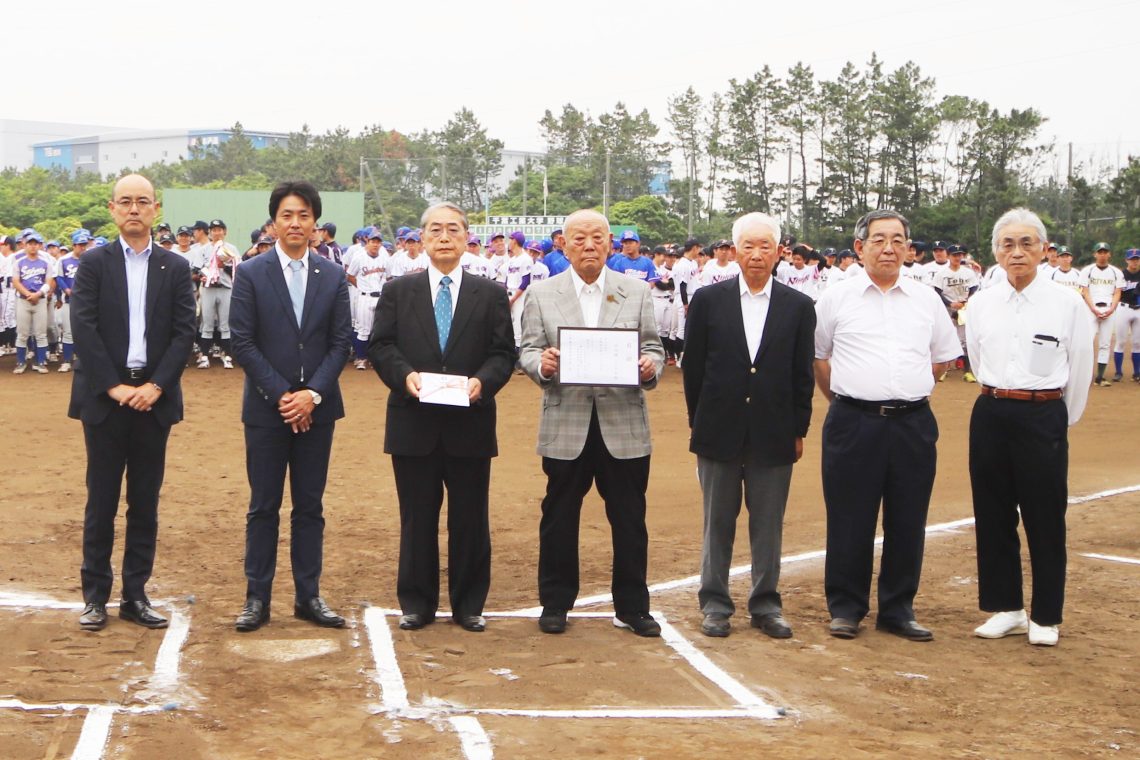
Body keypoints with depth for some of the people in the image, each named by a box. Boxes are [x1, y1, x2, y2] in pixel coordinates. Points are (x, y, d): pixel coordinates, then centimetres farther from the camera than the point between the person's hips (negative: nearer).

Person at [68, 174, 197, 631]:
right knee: (101, 500, 3)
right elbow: (83, 328, -5)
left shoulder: (175, 267, 6)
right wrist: (114, 387, -12)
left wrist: (155, 385, -10)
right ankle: (95, 596, 10)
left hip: (153, 398, 2)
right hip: (104, 397, -1)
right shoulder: (93, 263, 2)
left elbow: (184, 333, 1)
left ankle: (135, 595, 14)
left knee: (145, 502, 6)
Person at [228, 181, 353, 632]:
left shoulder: (333, 277, 6)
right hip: (266, 407, -2)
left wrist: (312, 394, -9)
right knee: (263, 507, 4)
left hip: (316, 408, 2)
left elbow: (340, 342, 3)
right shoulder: (251, 274, -1)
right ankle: (257, 599, 11)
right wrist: (281, 394, -11)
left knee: (310, 507, 8)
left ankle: (308, 596, 15)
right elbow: (243, 343, -5)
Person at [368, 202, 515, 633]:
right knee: (417, 519, 7)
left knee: (470, 519, 6)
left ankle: (469, 605, 17)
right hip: (413, 423, 0)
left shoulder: (491, 295, 8)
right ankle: (417, 604, 18)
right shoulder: (398, 292, 8)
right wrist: (405, 375, -16)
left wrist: (482, 381, -16)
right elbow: (380, 346, 2)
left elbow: (504, 353, 3)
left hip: (471, 424, 0)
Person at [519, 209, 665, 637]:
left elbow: (653, 349, 7)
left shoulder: (637, 292, 8)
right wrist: (541, 364, -19)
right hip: (565, 426, 0)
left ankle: (632, 607, 18)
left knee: (630, 520, 6)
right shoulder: (541, 295, 6)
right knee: (559, 518, 8)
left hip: (624, 426, 1)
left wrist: (650, 367, -15)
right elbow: (527, 351, 3)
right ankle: (555, 604, 21)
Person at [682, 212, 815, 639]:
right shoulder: (708, 300, -1)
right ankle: (715, 604, 19)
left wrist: (798, 431, 4)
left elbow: (802, 375, 5)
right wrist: (699, 421, 4)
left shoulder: (798, 307, 2)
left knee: (769, 526, 9)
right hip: (719, 432, 0)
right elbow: (693, 366, 4)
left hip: (773, 435, 1)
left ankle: (766, 605, 21)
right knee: (718, 523, 9)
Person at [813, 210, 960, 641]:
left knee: (908, 522, 6)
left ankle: (898, 610, 18)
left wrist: (908, 392, 14)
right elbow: (817, 357, 11)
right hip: (853, 423, -2)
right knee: (849, 520, 2)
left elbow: (943, 357, 19)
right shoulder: (836, 299, 3)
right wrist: (846, 398, 9)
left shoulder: (927, 300, 10)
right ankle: (846, 608, 15)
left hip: (913, 423, 2)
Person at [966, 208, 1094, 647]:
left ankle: (1046, 617, 16)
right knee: (993, 516, 8)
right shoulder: (982, 303, 3)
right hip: (990, 417, 4)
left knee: (1045, 521, 3)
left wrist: (1060, 418, 10)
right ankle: (1007, 608, 21)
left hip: (1043, 418, -3)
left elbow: (1080, 369, 2)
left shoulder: (1067, 303, -7)